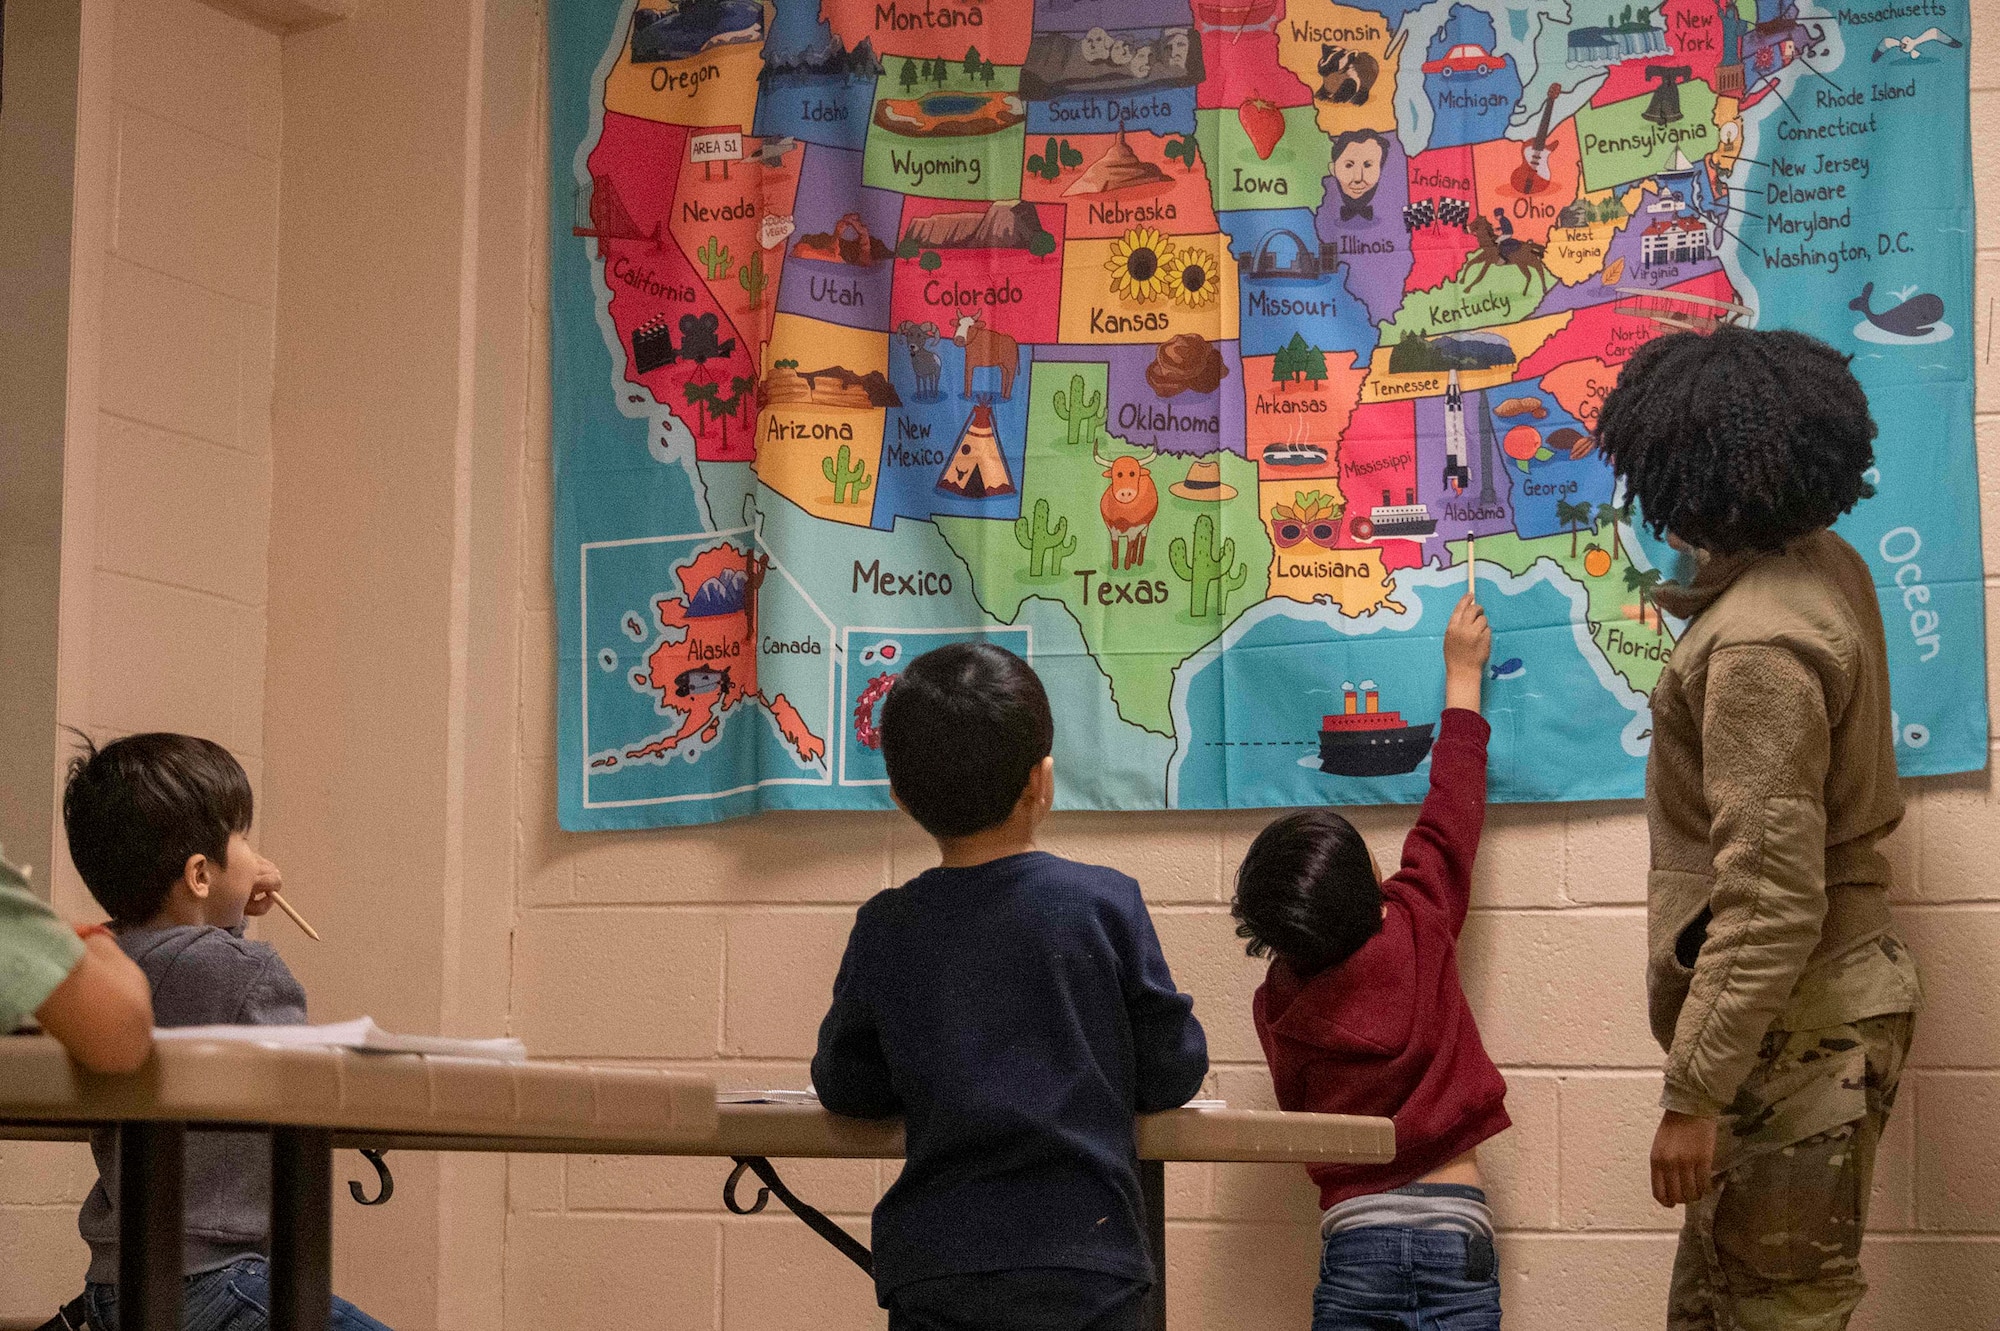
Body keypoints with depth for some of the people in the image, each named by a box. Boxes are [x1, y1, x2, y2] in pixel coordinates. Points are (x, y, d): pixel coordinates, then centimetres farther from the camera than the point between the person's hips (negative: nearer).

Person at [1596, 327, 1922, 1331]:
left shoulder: (1757, 645, -24)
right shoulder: (1827, 567, 6)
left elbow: (1770, 902, -27)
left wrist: (1695, 1092, -23)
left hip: (1792, 1034, -10)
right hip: (1829, 1003, 10)